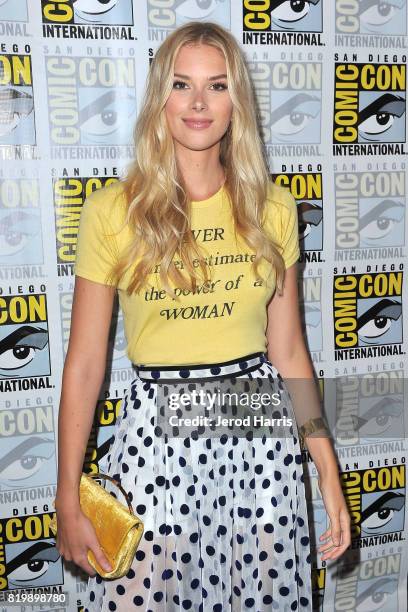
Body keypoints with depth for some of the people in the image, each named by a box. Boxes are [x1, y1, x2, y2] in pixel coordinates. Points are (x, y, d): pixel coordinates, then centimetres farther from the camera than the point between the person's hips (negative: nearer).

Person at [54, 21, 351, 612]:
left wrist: (329, 471, 5)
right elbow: (84, 364, -3)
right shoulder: (111, 210, -6)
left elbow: (288, 349, 5)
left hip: (260, 428, 2)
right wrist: (68, 498, -1)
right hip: (157, 429, -1)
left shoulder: (272, 208, 1)